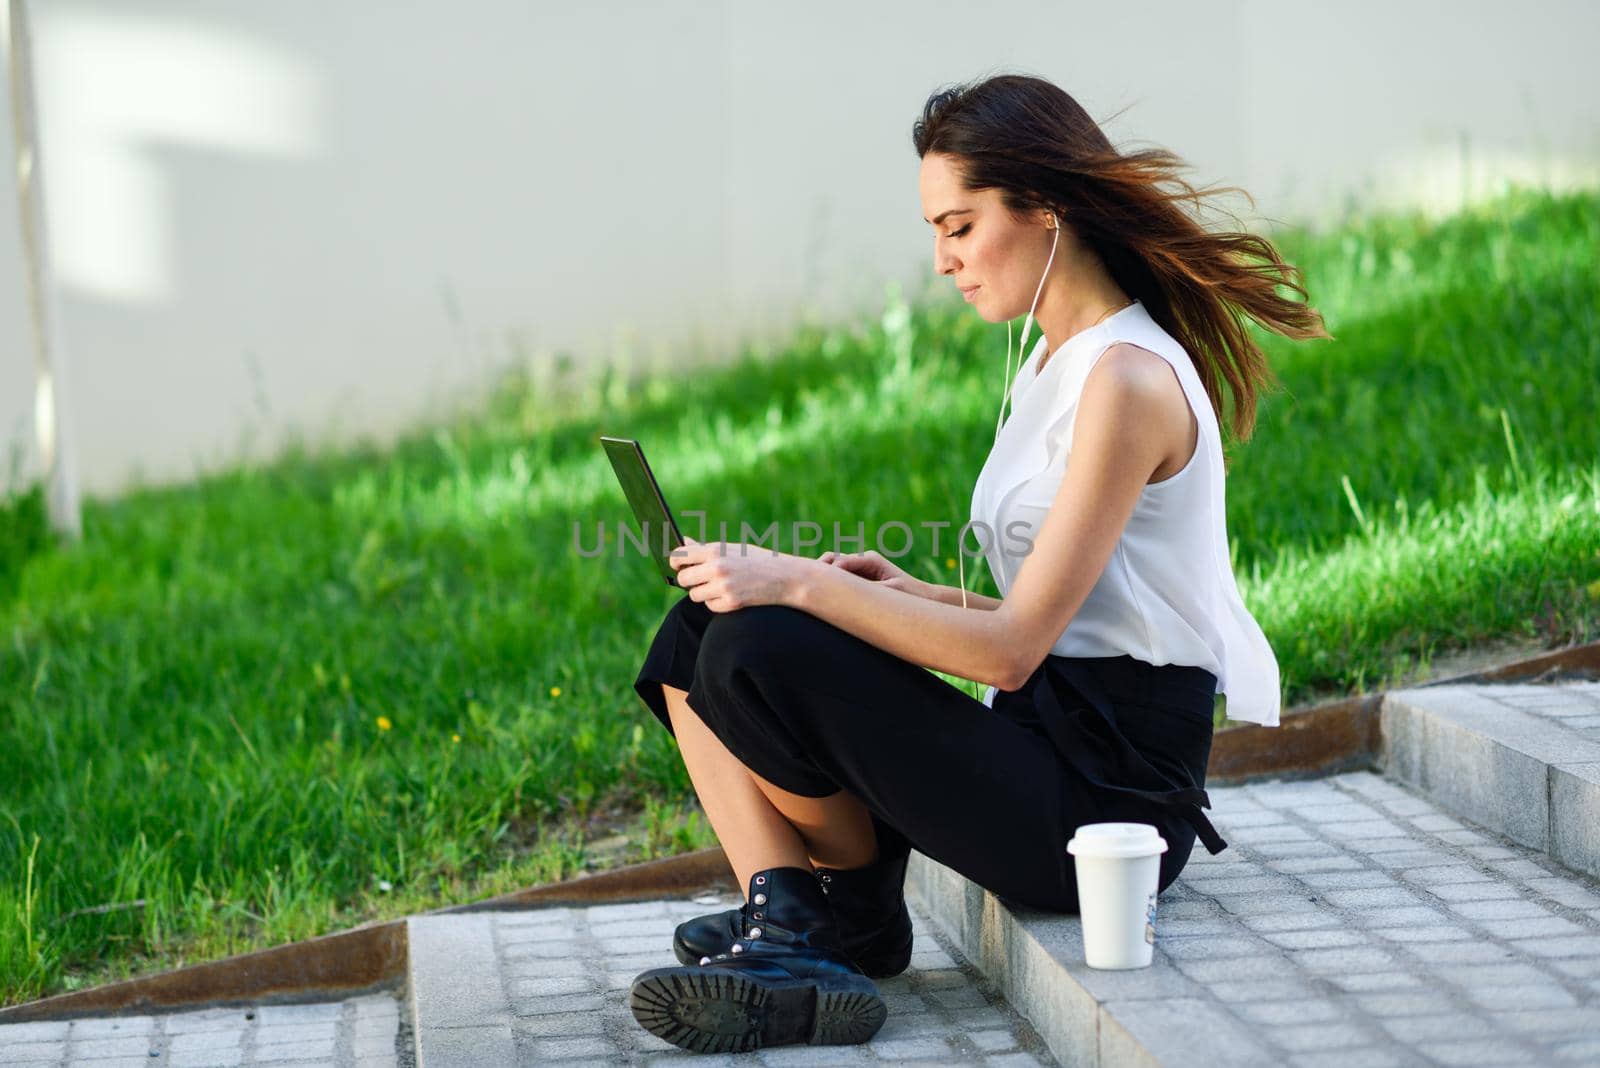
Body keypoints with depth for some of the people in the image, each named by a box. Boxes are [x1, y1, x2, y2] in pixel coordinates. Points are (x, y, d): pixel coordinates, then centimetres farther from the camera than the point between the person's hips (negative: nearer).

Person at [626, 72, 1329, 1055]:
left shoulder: (1128, 381, -16)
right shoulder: (1058, 365, 15)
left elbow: (1011, 648, -20)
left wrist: (802, 583, -18)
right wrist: (907, 594, 5)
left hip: (1110, 792, -10)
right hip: (1053, 743, 10)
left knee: (760, 654, -23)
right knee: (702, 632, -1)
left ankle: (858, 911, 3)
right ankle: (792, 933, -14)